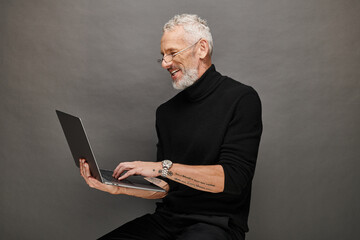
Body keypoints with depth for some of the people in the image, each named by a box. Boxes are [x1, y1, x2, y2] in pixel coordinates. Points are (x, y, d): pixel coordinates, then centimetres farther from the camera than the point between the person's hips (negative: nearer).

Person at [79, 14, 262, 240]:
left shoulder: (241, 99, -7)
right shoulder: (166, 111, 11)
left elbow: (233, 178, -16)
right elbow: (165, 187, 12)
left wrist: (164, 167, -18)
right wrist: (117, 188, -3)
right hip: (166, 219, 5)